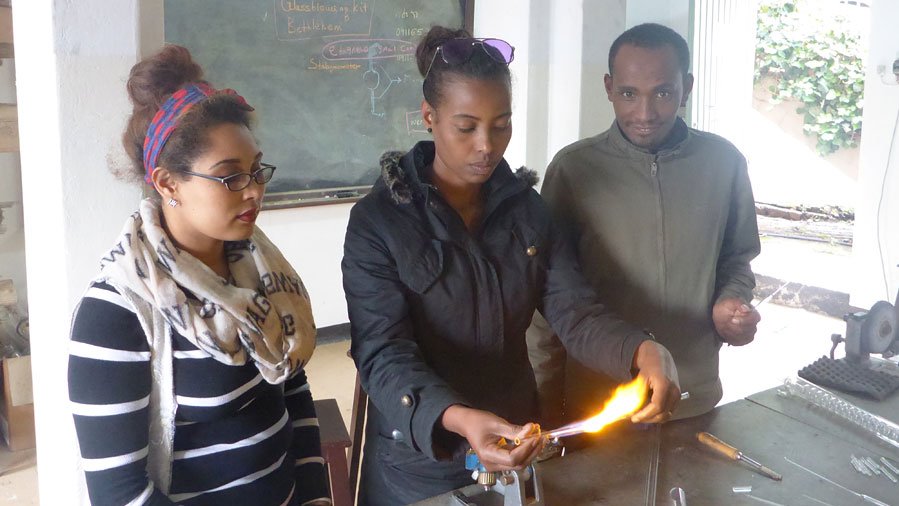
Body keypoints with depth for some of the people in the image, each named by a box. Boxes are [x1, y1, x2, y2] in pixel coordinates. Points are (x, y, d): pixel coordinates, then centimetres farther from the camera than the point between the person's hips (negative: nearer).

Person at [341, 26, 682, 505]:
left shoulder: (526, 207, -1)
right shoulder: (377, 221, -15)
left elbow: (575, 312, -9)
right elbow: (384, 354, -23)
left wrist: (642, 351, -30)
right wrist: (459, 420, -40)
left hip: (516, 451, 4)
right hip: (419, 464, -4)